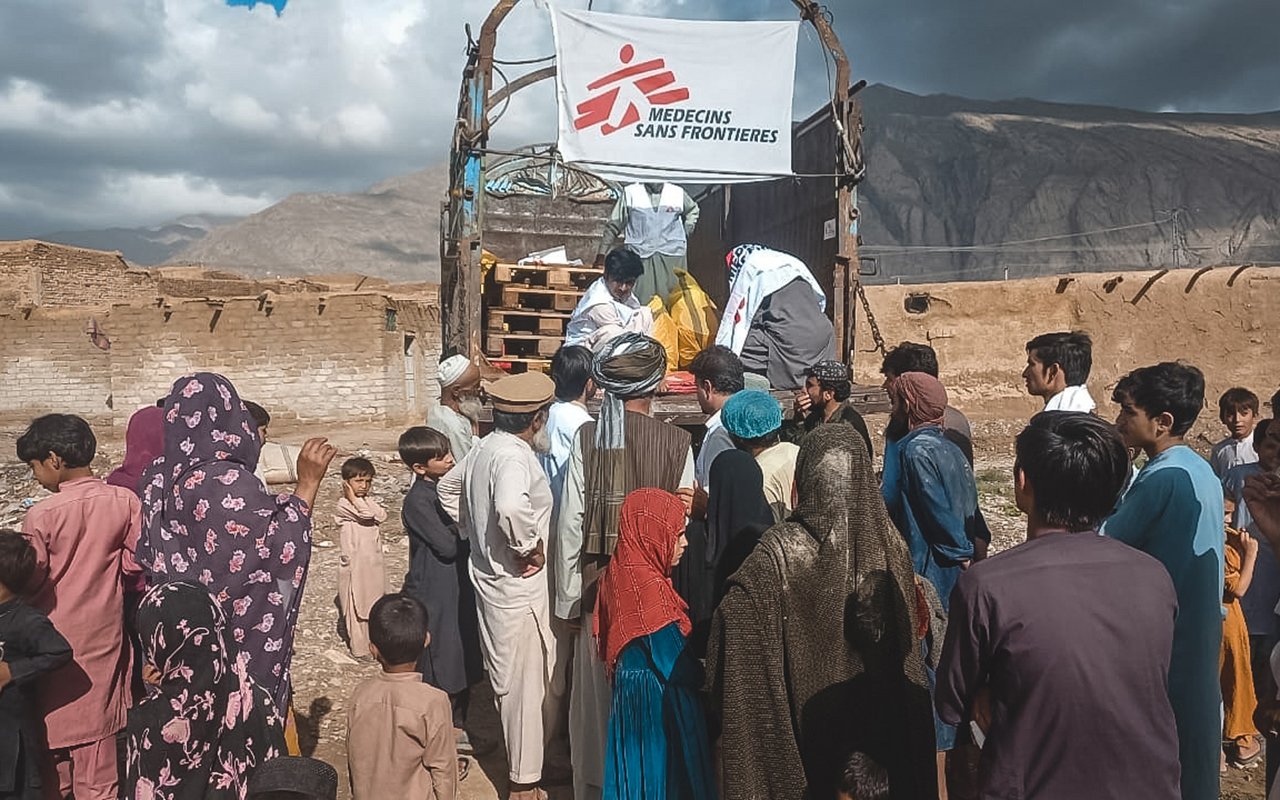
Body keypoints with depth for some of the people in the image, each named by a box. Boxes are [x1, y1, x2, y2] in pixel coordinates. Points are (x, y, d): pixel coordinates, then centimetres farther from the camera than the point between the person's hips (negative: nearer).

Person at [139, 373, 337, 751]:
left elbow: (148, 558, 9)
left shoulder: (159, 477, 0)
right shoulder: (230, 483, -24)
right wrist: (308, 482, -14)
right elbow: (283, 548, -19)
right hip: (243, 641, -7)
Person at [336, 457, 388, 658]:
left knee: (374, 604, 16)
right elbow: (366, 514, -24)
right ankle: (359, 648, 11)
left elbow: (381, 515, -8)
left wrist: (364, 499, -11)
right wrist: (354, 497, -18)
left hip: (373, 562, 7)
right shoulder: (344, 504, -12)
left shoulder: (368, 501, 10)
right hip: (354, 564, -7)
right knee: (356, 607, 2)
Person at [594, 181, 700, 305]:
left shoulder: (678, 193, 5)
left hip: (672, 256, 2)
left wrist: (685, 232, 13)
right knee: (640, 301, -7)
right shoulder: (630, 193, 0)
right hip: (640, 256, -2)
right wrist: (601, 254, 1)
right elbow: (613, 225, 3)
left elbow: (693, 210, 26)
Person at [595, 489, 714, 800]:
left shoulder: (620, 570, 0)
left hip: (630, 695, 8)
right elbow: (679, 668, -22)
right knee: (660, 774, 7)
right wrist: (706, 673, -3)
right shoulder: (650, 587, -26)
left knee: (637, 771, 19)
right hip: (657, 704, -8)